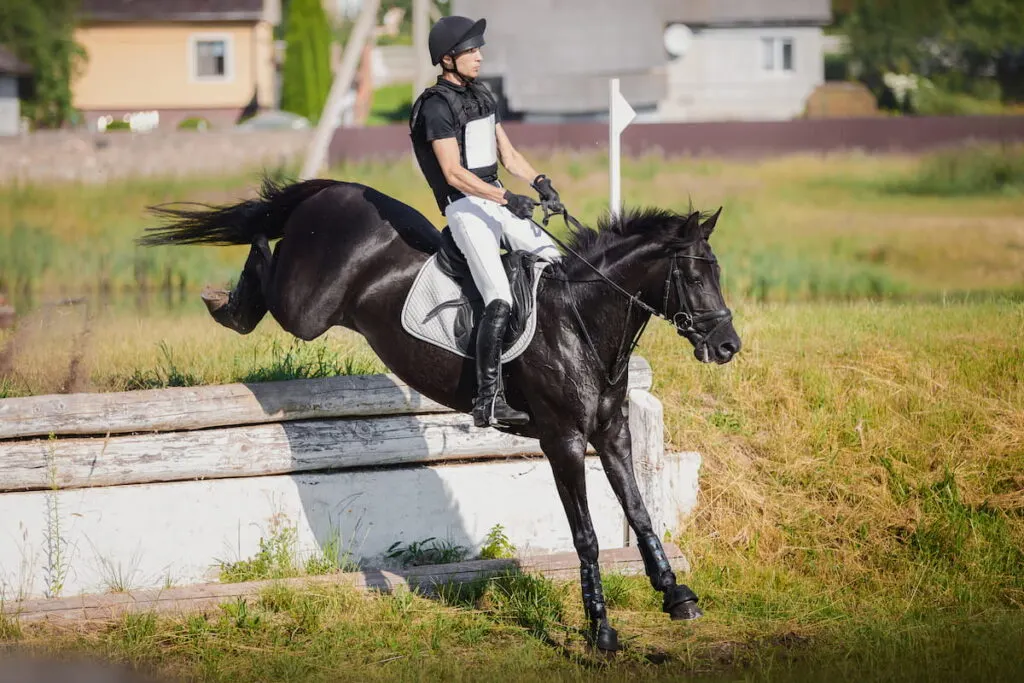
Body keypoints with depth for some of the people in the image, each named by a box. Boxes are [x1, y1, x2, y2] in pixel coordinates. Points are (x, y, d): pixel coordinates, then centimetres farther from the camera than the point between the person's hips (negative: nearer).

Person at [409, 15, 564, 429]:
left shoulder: (482, 97, 14)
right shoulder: (437, 105, -12)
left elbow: (508, 155, 17)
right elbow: (454, 173, -20)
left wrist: (540, 184, -2)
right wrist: (507, 199, -26)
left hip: (499, 201, 9)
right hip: (465, 207, -9)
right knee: (499, 302, -21)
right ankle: (488, 402, -24)